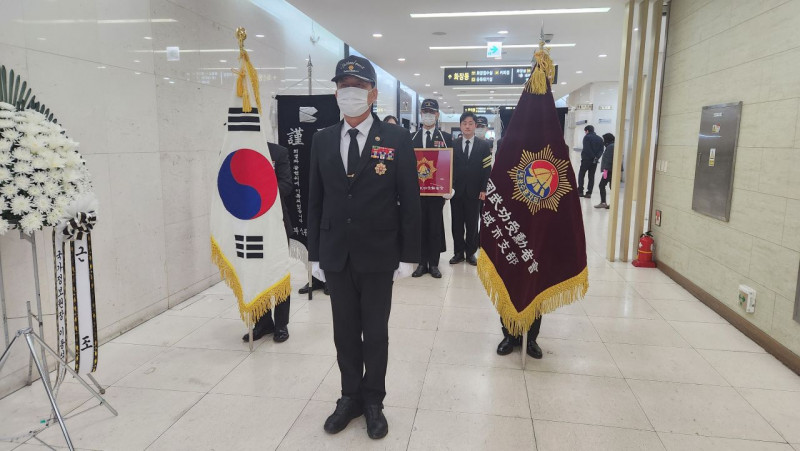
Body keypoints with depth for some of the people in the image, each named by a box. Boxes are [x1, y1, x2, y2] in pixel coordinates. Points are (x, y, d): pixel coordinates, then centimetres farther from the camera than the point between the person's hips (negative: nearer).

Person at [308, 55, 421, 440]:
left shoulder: (396, 138, -5)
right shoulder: (322, 140, 5)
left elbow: (410, 201, -5)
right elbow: (315, 200, 7)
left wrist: (409, 255, -7)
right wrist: (314, 253, 5)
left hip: (378, 255, -3)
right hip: (336, 256, 3)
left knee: (375, 333, 11)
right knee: (345, 333, 14)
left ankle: (373, 401, 30)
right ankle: (350, 397, 33)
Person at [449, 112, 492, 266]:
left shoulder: (484, 145, 3)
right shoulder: (453, 145, 5)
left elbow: (487, 169, 0)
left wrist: (484, 190, -7)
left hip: (474, 191, -1)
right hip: (456, 190, 1)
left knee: (472, 224, 6)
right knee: (457, 224, 7)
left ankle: (470, 253, 17)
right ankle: (458, 252, 18)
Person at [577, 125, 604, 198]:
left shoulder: (587, 137, -4)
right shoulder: (600, 139, 13)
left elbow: (586, 149, -16)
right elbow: (601, 150, 3)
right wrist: (596, 157, -7)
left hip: (586, 159, -5)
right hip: (594, 161, 5)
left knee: (581, 174, 5)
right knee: (591, 176, 8)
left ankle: (580, 192, 0)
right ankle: (589, 193, 5)